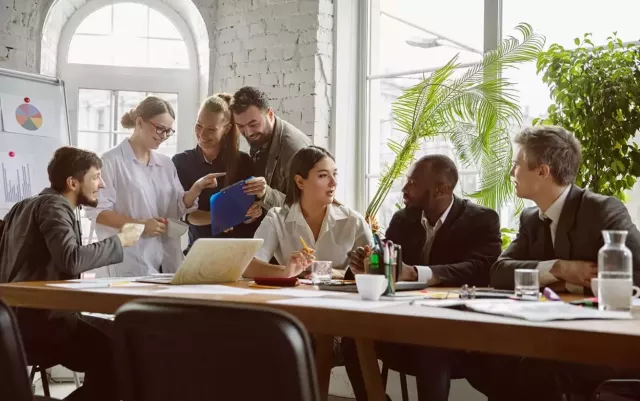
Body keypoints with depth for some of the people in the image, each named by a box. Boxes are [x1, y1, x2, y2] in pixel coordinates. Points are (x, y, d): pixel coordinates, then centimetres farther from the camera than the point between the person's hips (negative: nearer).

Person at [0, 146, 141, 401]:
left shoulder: (28, 205, 21)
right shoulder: (53, 206, -9)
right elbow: (71, 260, -26)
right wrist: (119, 241, -13)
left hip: (26, 315, 10)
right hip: (36, 319, -10)